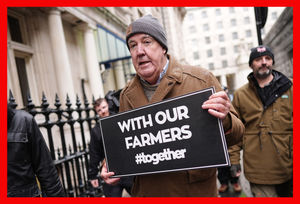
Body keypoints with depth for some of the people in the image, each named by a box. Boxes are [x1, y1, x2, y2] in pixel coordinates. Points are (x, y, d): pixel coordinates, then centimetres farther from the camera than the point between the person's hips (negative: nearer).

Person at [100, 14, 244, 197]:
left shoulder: (201, 79, -9)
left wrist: (225, 121, -27)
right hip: (146, 192, 4)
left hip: (196, 190, -3)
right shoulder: (127, 95, 3)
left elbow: (236, 133, -6)